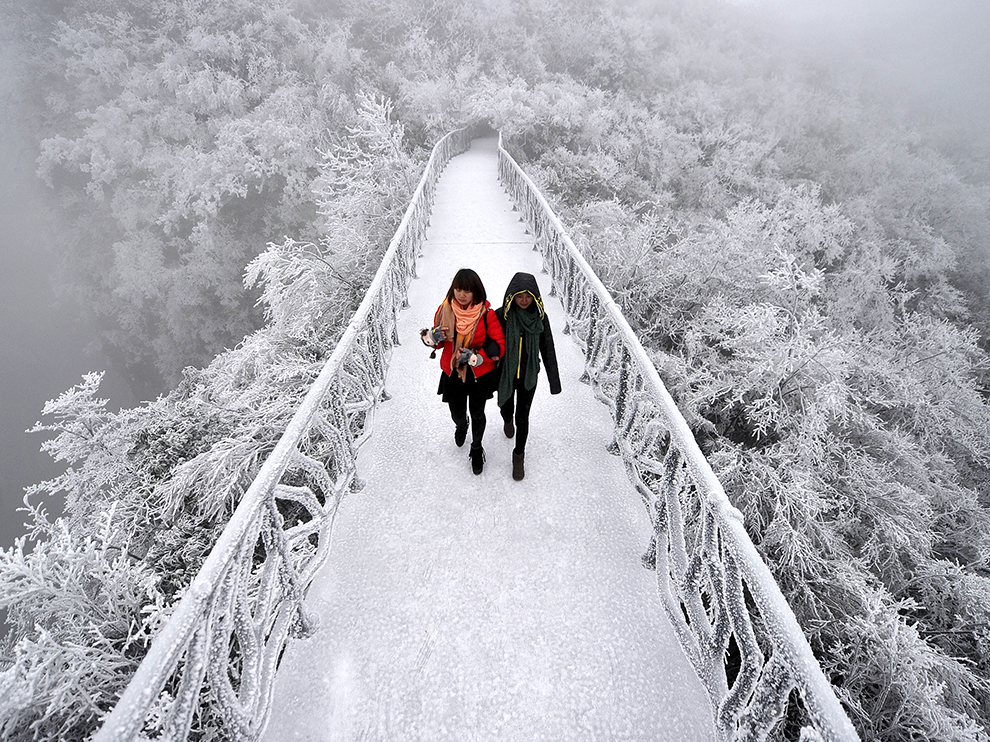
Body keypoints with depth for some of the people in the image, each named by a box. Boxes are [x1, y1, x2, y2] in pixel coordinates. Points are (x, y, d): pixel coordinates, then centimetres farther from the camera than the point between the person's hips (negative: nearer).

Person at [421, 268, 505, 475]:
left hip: (480, 375, -2)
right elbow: (438, 340, 2)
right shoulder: (445, 309, -10)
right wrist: (432, 338, -22)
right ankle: (461, 425, 57)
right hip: (452, 373, 2)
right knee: (457, 414, 17)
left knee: (477, 414, 16)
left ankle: (476, 449, 44)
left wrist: (476, 356, -28)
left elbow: (499, 346, -14)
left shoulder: (486, 314, -18)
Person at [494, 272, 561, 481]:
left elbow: (548, 350, -4)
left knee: (522, 418, 4)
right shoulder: (501, 315, -17)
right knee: (506, 410, 22)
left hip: (528, 377, 0)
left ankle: (519, 455, 28)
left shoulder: (540, 317, -12)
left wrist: (554, 381, -1)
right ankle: (507, 421, 61)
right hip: (505, 375, 0)